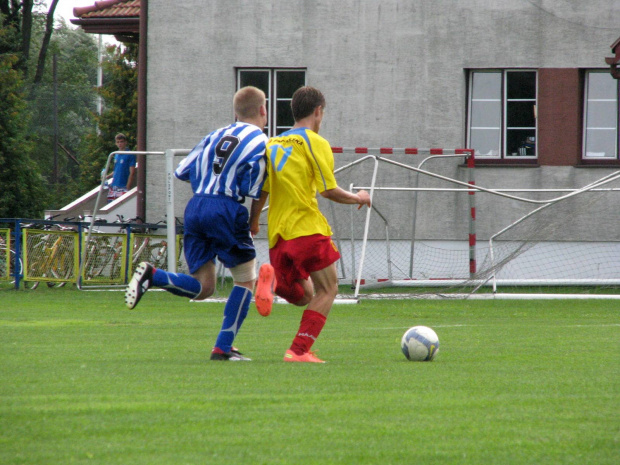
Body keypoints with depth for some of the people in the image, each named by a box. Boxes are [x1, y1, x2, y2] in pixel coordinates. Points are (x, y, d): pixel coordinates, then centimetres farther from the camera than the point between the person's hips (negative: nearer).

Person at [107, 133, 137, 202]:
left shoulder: (130, 155, -6)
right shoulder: (116, 155, 15)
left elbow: (132, 173, -9)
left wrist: (128, 188, -14)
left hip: (123, 187, -7)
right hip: (113, 186, 7)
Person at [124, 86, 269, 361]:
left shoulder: (216, 135, 18)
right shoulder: (260, 143, 0)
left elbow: (182, 171, 17)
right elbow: (254, 192, -7)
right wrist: (253, 224, 8)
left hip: (196, 207, 6)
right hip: (228, 210, -6)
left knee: (203, 288, 7)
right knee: (246, 280, 11)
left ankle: (152, 276, -17)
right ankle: (223, 347, 5)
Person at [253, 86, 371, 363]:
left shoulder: (273, 144, 16)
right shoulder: (315, 143, -4)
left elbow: (261, 191, 14)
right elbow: (329, 190, -10)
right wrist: (358, 199, 7)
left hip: (277, 234, 7)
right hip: (308, 230, -7)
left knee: (302, 296, 17)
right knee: (327, 290, 4)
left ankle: (273, 279, -16)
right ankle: (299, 350, -11)